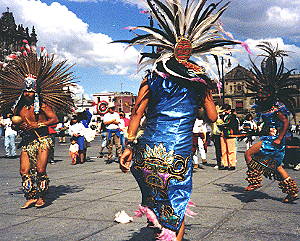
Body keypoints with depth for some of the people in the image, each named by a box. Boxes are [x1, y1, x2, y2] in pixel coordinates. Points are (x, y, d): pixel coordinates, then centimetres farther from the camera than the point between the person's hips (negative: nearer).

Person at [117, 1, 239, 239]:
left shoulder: (153, 77, 7)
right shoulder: (200, 81, 7)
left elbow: (137, 113, 1)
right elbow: (213, 117, 11)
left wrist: (129, 145, 3)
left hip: (149, 149, 1)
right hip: (181, 152, -1)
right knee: (178, 204, 13)